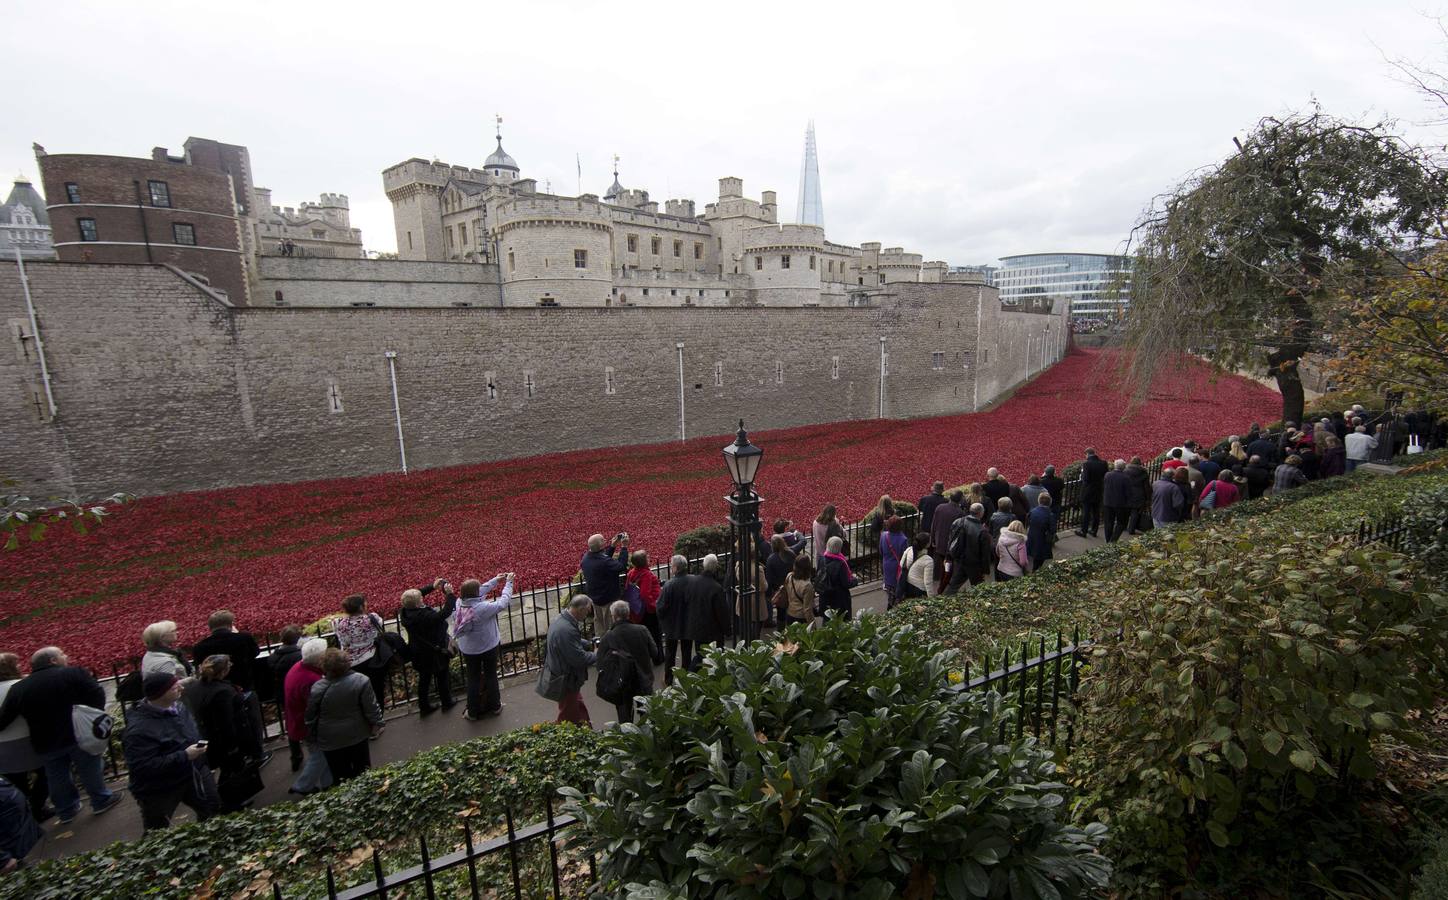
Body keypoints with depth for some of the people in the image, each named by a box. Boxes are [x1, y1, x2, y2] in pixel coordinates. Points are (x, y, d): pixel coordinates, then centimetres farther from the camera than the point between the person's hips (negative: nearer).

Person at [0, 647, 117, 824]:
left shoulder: (18, 688, 2)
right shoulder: (74, 673, -11)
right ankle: (101, 801, 23)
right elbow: (98, 697, -13)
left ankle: (66, 811, 31)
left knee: (57, 778, 19)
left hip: (46, 743, 4)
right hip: (78, 735, -4)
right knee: (89, 770, 13)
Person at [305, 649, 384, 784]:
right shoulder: (361, 681, -21)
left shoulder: (317, 689, -19)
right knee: (362, 771, 20)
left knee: (341, 776, 16)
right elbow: (372, 708, -14)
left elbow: (310, 718, -5)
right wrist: (376, 724, 2)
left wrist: (313, 737, 12)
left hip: (330, 741, 0)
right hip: (357, 735, 0)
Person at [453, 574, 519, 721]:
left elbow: (478, 592, -1)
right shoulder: (484, 608, -32)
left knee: (473, 680, 19)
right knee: (491, 676, 18)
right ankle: (494, 706, 35)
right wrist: (508, 582, -8)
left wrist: (495, 580, 3)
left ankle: (473, 712, 31)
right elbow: (503, 602, -20)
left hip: (468, 650, 4)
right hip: (488, 647, -3)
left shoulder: (459, 604, -16)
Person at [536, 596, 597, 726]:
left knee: (578, 706, 26)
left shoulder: (561, 619, -2)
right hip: (565, 681, -10)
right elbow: (580, 658, -29)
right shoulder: (567, 630, -34)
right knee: (568, 715, 11)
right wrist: (596, 655, -14)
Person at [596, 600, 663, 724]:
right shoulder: (642, 630, -15)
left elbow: (601, 664, -16)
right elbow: (655, 653, -7)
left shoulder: (607, 638, -20)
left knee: (625, 718, 19)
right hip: (644, 682, 2)